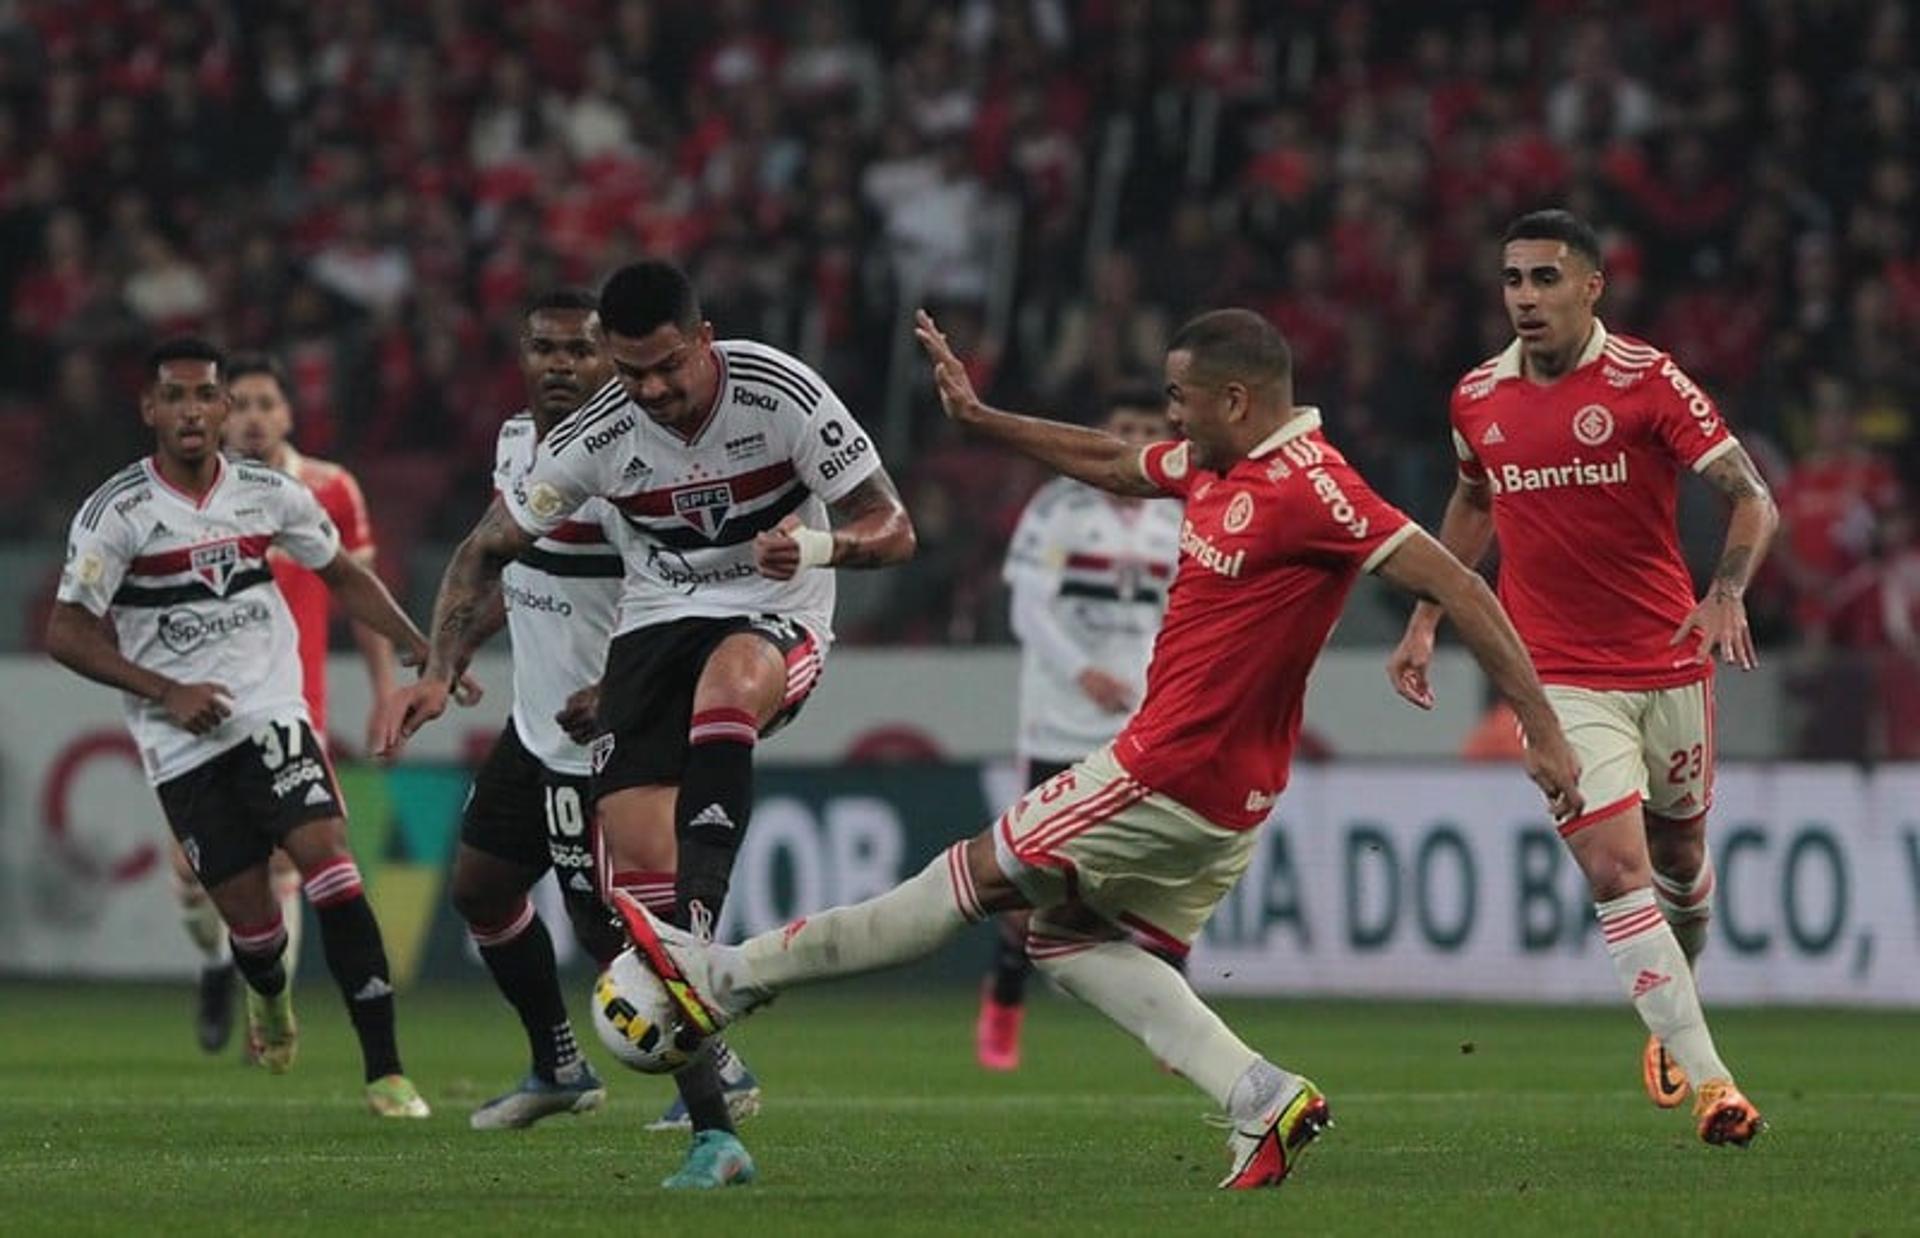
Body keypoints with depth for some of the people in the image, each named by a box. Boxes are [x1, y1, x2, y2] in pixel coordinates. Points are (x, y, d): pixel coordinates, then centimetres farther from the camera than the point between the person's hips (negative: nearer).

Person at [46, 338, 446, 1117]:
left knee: (327, 862, -18)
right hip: (183, 741, -2)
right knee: (248, 914, -2)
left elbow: (344, 577, 19)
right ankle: (271, 996, 38)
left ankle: (384, 1072, -17)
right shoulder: (118, 512, -8)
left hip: (272, 710, 2)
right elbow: (66, 634, -7)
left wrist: (421, 648, 8)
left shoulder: (269, 494, 3)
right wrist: (168, 693, -15)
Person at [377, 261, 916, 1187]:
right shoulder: (596, 438, -8)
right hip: (657, 622, 3)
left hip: (776, 624, -3)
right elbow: (485, 551, 5)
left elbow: (892, 532, -11)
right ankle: (711, 1130, -11)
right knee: (631, 847, -16)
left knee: (730, 679, -42)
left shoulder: (782, 396, -16)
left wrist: (817, 542, -33)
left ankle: (696, 936, -43)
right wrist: (438, 674, -8)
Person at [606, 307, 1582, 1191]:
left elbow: (1455, 584, -22)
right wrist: (980, 417, 25)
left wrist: (1541, 728, -23)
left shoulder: (1310, 488, -20)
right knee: (1068, 936, 15)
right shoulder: (1218, 466, 9)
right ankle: (1261, 1097, 2)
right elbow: (1112, 464, 29)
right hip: (1223, 793, 10)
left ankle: (731, 978, 11)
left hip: (1173, 779, -10)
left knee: (980, 875, 1)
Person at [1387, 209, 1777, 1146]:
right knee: (1615, 869, -14)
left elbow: (1752, 498, -12)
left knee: (1680, 856, 15)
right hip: (1559, 676, 1)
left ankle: (1673, 1013, 46)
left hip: (1668, 664, -1)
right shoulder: (1476, 399, 2)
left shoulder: (1646, 380, -10)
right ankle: (1706, 1077, -13)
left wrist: (1727, 594, -29)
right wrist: (1425, 621, 18)